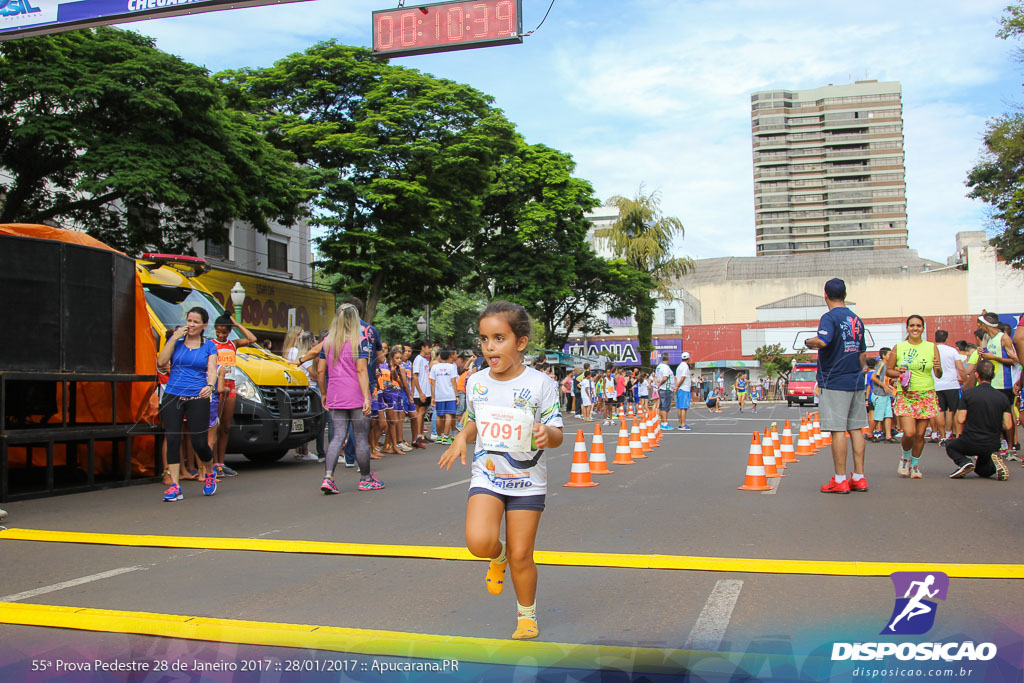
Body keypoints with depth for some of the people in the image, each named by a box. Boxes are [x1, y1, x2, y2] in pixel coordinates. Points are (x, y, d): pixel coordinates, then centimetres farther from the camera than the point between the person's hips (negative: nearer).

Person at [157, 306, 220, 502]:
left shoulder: (209, 346, 7)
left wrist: (210, 385, -25)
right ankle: (175, 486, -3)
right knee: (173, 439, -7)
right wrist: (175, 338, -7)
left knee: (199, 442, -4)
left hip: (197, 398, -1)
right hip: (173, 396, 1)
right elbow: (161, 361, -3)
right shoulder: (175, 340, 10)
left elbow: (212, 370, -4)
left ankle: (209, 474, 25)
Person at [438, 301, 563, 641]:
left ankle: (527, 615, 29)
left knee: (521, 556, 3)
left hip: (527, 481, -2)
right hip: (487, 476, 2)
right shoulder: (476, 383, 0)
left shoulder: (540, 384, -11)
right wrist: (462, 437, -3)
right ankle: (498, 557, 17)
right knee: (478, 541, -20)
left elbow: (556, 433, -8)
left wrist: (547, 435, -30)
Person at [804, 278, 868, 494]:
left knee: (838, 430, -5)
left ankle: (840, 480, -3)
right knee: (856, 428, 9)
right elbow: (862, 353, 19)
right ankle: (859, 478, 11)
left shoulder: (830, 317, -10)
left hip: (834, 382, -7)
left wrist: (808, 342, -8)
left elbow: (822, 341, -28)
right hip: (856, 382, 7)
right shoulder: (856, 319, 14)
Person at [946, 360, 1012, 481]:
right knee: (982, 470, 31)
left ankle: (964, 462, -4)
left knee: (950, 445, 29)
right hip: (993, 446, 4)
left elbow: (960, 420, -11)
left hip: (971, 443, -4)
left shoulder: (968, 393, -11)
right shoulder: (1002, 397, -2)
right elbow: (1008, 427, -4)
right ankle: (994, 460, -5)